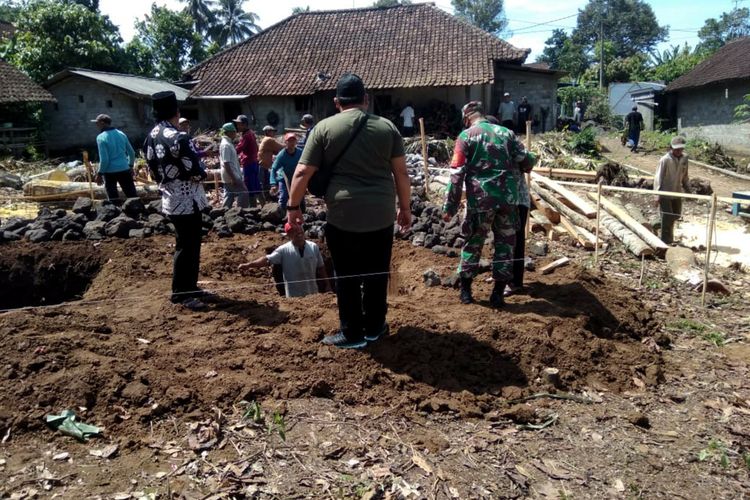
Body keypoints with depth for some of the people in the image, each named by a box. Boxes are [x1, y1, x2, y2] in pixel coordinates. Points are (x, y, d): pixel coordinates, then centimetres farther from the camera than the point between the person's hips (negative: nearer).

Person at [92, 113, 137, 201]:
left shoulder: (101, 138, -11)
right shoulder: (121, 134, 5)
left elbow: (104, 159, -16)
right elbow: (132, 153, 10)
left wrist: (99, 173, -5)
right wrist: (131, 166, 22)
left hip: (110, 172, -4)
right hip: (124, 170, 4)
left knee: (113, 198, 8)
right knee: (133, 196, 7)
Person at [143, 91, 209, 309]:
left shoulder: (151, 138, 8)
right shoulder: (178, 137, -20)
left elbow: (154, 171, 13)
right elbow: (194, 172, -21)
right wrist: (203, 174, 0)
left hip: (170, 199, 9)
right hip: (187, 200, -9)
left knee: (188, 244, 18)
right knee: (187, 246, 0)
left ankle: (189, 287, 27)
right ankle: (180, 293, 7)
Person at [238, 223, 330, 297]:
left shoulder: (313, 247, -1)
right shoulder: (283, 250, -10)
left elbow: (321, 268, 5)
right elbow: (267, 260, -18)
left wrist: (326, 286, 8)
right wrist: (248, 265, -32)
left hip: (313, 294, 3)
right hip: (293, 296, -2)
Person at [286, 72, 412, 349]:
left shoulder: (324, 128, 1)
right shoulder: (387, 126, 6)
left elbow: (302, 173, -1)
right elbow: (401, 173, 6)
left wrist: (293, 205, 10)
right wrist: (405, 207, 15)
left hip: (343, 215, -2)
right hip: (381, 214, 2)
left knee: (347, 276, 9)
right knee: (376, 274, 15)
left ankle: (352, 333, 19)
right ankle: (374, 327, 28)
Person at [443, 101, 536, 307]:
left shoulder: (466, 136, 3)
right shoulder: (506, 132, 12)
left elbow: (457, 174, -5)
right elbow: (526, 162, 7)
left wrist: (450, 207, -2)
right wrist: (532, 159, 33)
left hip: (481, 198, -2)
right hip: (508, 197, 2)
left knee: (473, 243, 13)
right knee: (505, 244, 12)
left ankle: (466, 290, 22)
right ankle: (498, 294, 15)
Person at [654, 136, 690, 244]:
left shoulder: (684, 158, 0)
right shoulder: (665, 160, -18)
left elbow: (684, 176, 12)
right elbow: (658, 177, -15)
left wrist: (688, 189, 14)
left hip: (677, 192, 6)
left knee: (676, 215, 18)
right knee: (667, 218, -2)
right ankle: (666, 242, 9)